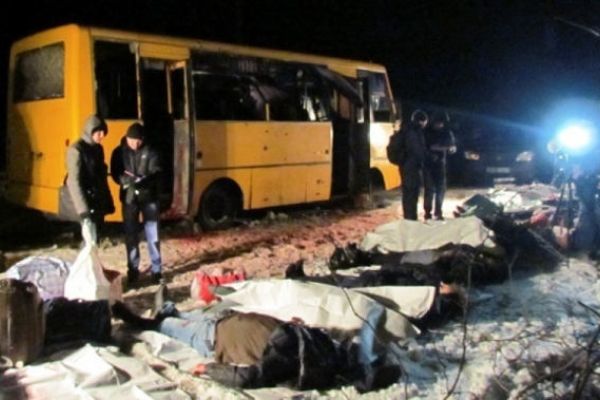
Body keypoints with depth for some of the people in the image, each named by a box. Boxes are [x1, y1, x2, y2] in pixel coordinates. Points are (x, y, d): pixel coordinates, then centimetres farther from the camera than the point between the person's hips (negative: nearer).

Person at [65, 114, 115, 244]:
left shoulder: (98, 149, 12)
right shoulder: (77, 150, -13)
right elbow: (75, 182, -18)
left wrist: (108, 202, 17)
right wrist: (83, 208, -25)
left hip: (99, 202, 8)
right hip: (88, 203, -8)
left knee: (95, 240, 11)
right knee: (91, 241, -11)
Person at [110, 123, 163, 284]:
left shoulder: (150, 152, -4)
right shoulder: (119, 152, 0)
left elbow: (156, 173, -10)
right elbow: (115, 174, -2)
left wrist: (143, 181, -29)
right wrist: (127, 181, -24)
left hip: (149, 197, -1)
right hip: (129, 198, 1)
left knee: (152, 234, 4)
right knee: (131, 235, 8)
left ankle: (156, 269, 13)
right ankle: (133, 269, 20)